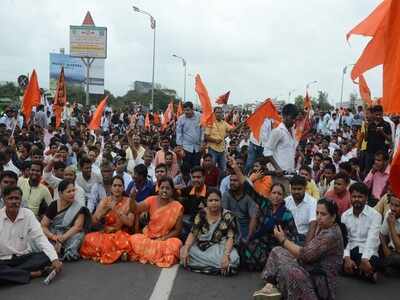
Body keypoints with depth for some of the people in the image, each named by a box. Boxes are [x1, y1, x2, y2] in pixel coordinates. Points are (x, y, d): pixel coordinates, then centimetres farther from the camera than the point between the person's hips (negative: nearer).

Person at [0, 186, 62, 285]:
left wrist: (54, 259, -22)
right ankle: (32, 274, -20)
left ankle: (9, 273, -20)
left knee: (47, 256, -24)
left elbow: (40, 238, -9)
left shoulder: (28, 214, -2)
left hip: (24, 257, 2)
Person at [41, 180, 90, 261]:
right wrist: (53, 236, -20)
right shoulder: (53, 205, 3)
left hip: (69, 236, 0)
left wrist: (63, 237, -24)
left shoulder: (78, 208, -2)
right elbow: (43, 226, -1)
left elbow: (78, 227, -11)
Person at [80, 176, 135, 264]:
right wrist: (105, 209, -14)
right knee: (89, 239, -26)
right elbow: (93, 221, 0)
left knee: (124, 242, -38)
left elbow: (130, 223, -12)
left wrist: (116, 210, -18)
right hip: (105, 234, 4)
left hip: (121, 234, -4)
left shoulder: (128, 201, 0)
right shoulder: (105, 201, 7)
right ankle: (118, 254, -12)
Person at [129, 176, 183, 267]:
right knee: (134, 239, -25)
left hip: (166, 239, -1)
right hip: (148, 237, 2)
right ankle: (159, 256, -5)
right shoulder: (152, 200, -5)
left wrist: (163, 238, -16)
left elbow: (177, 230, -3)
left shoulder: (177, 207, -8)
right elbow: (135, 209, -16)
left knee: (176, 244, -32)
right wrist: (132, 198, -36)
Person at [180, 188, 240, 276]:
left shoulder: (228, 216, -8)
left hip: (219, 248, -2)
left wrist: (226, 254, -31)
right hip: (201, 247, 2)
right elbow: (193, 233, -2)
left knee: (232, 259, -33)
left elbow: (230, 237, -13)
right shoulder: (201, 213, -1)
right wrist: (185, 249, -18)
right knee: (183, 251, -24)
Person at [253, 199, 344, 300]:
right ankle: (272, 286, -5)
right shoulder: (324, 227, 7)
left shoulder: (331, 235, -23)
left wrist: (283, 240, -16)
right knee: (277, 251, 8)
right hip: (312, 269, 11)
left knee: (287, 269, -36)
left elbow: (305, 254, -24)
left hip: (321, 280, -11)